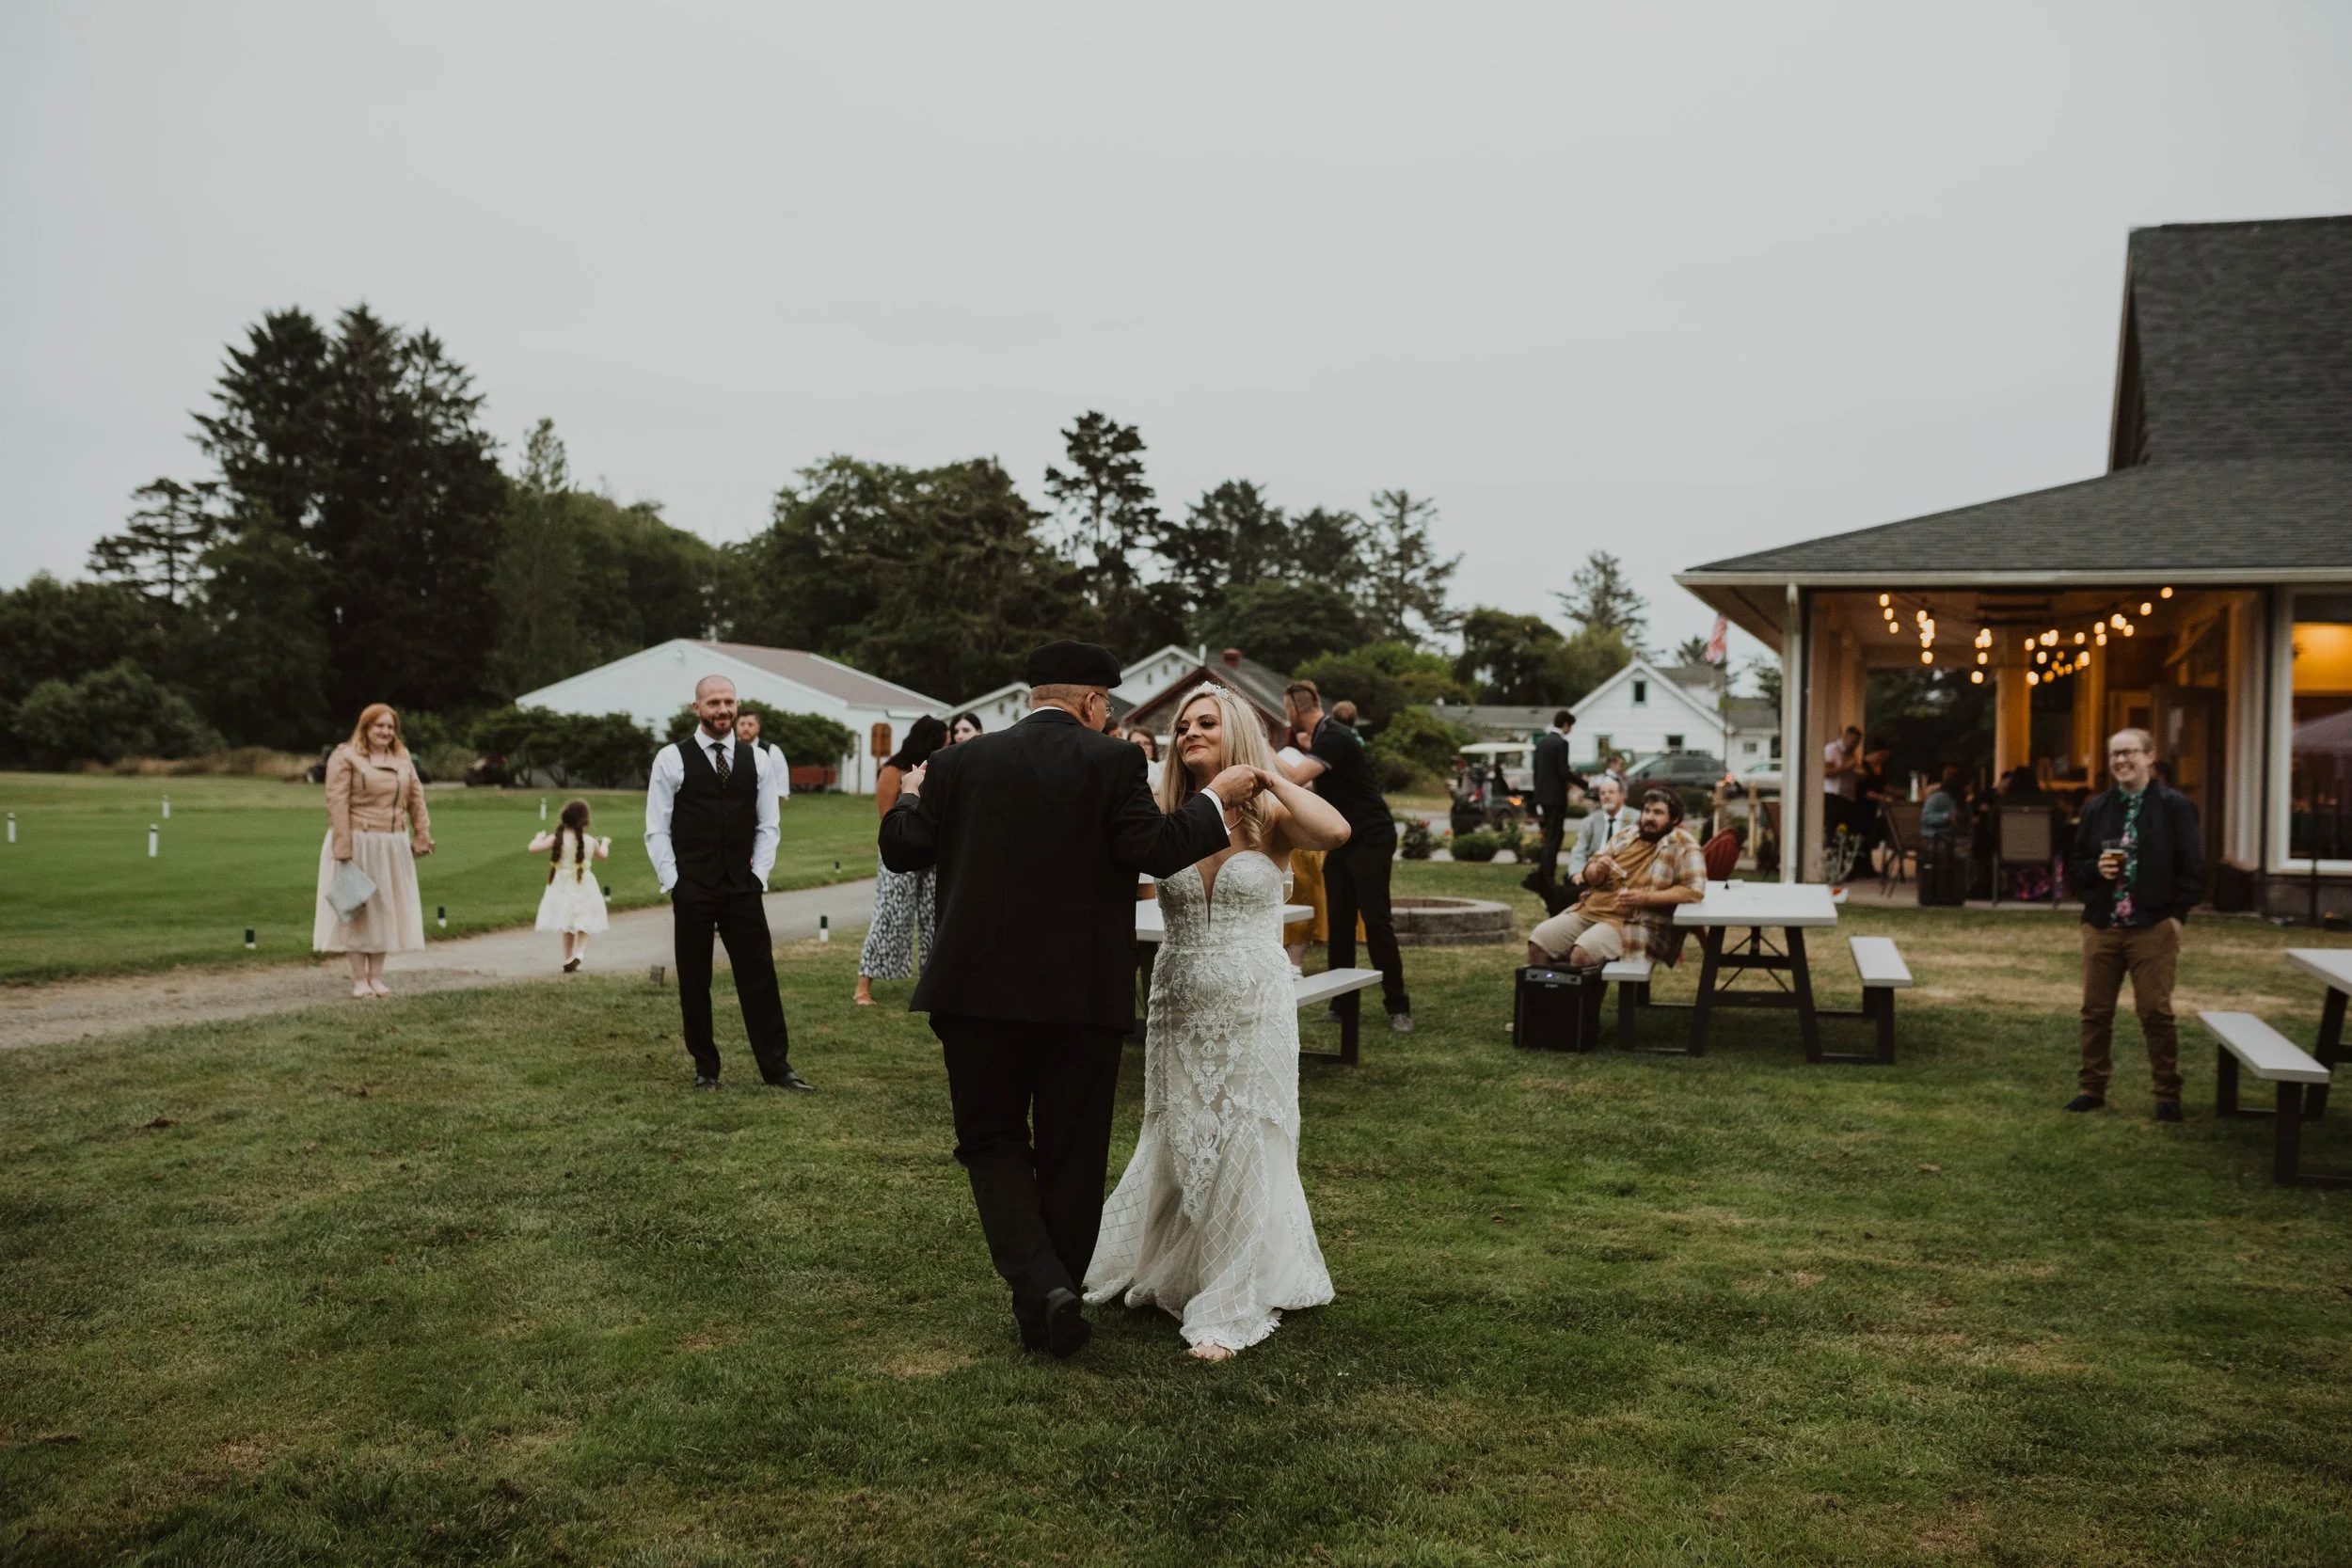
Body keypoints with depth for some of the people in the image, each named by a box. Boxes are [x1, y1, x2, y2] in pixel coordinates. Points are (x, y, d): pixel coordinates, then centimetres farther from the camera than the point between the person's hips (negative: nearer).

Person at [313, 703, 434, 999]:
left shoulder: (402, 759, 12)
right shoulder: (344, 758, -6)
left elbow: (416, 799, 13)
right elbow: (337, 805, -13)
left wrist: (421, 836, 5)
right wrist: (343, 850, -19)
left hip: (392, 846, 6)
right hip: (357, 844, -6)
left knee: (385, 909, 9)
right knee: (356, 910, 1)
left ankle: (376, 977, 17)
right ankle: (359, 980, 7)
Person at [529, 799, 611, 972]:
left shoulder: (557, 839, -12)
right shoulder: (590, 841, -5)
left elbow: (533, 848, -17)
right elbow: (603, 855, 15)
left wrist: (539, 837, 5)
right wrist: (605, 843, 37)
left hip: (563, 888, 1)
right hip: (584, 888, -1)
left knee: (567, 927, 16)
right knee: (584, 927, 5)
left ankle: (568, 960, 20)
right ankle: (579, 954, -19)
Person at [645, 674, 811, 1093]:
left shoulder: (757, 760, 6)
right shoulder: (671, 759, -2)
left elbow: (767, 826, 9)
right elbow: (657, 830, -1)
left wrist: (759, 875, 0)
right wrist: (674, 882, -6)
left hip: (744, 888, 2)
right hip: (691, 890, -2)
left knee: (759, 976, 2)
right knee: (694, 981, 6)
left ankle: (776, 1066, 9)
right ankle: (705, 1067, 18)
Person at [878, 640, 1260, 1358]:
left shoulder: (960, 762, 3)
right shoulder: (1112, 761, -5)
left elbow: (902, 851, 5)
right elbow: (1155, 851, -12)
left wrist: (910, 797, 25)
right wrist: (1216, 799, 2)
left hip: (979, 988, 1)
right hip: (1083, 994, -1)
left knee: (992, 1141, 13)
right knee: (1071, 1156, 13)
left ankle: (1041, 1288, -7)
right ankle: (1054, 1309, 22)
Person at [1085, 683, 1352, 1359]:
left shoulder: (1268, 817, -5)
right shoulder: (1163, 819, 3)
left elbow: (1336, 832, -25)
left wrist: (1266, 775, -18)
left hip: (1253, 1007, -2)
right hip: (1179, 1008, 3)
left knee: (1242, 1150, 4)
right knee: (1176, 1145, 13)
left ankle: (1230, 1308, 18)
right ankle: (1165, 1273, 38)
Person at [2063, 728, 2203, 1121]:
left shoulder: (2175, 805, -2)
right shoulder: (2096, 807, 10)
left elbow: (2191, 867, -3)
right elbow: (2074, 865, 13)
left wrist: (2178, 914, -9)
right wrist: (2096, 869, -9)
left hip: (2154, 927, -4)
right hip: (2101, 926, 4)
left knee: (2156, 1013, 0)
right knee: (2095, 1011, 8)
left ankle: (2167, 1094, 11)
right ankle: (2093, 1088, 18)